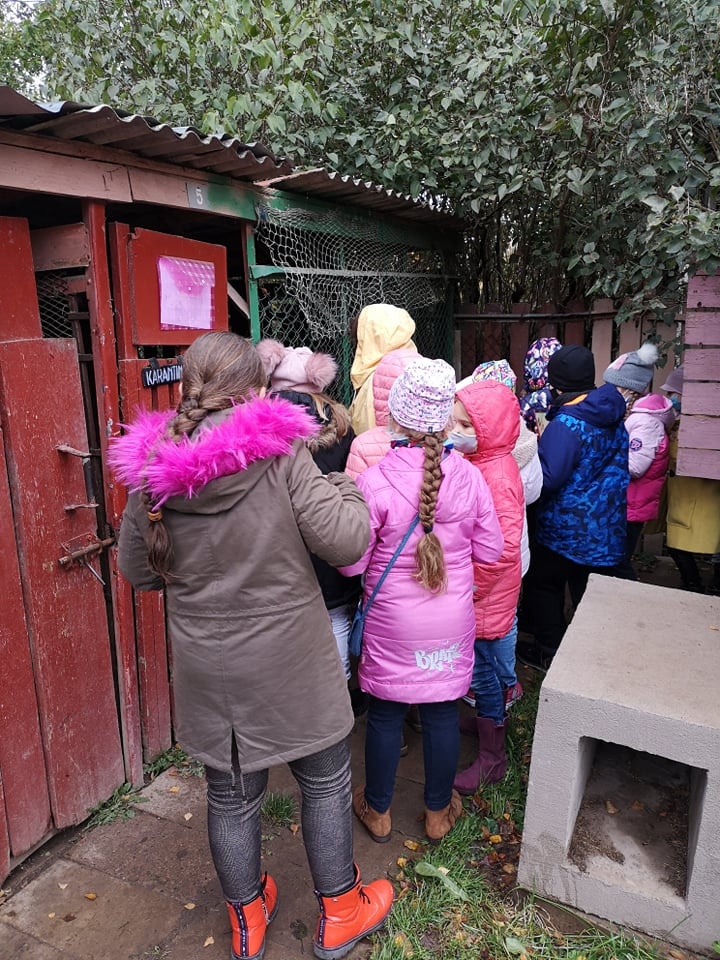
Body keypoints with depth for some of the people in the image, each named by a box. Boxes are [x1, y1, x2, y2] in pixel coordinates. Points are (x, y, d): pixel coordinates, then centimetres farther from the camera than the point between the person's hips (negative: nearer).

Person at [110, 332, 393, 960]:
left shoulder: (152, 469, -7)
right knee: (325, 781, 21)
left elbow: (138, 571, 3)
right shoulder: (280, 453, -19)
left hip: (207, 669, 4)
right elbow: (345, 540, -19)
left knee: (231, 795, 22)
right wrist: (344, 484, -1)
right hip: (291, 663, -3)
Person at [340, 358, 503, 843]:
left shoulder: (374, 481, -20)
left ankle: (378, 811, 37)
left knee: (384, 714, 16)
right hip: (453, 622, 3)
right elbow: (490, 549, 0)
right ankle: (439, 811, 39)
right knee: (442, 713, 18)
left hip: (391, 625, -2)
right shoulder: (469, 477, -10)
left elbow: (352, 561, -16)